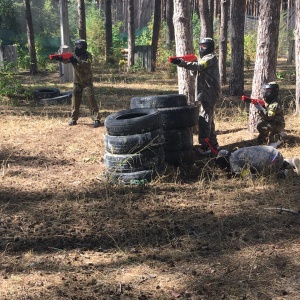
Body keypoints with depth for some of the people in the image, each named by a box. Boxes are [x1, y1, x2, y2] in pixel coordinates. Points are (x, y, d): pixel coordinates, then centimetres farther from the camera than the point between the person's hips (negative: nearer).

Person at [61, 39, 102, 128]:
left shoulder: (88, 55, -10)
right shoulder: (74, 56, 3)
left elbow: (87, 64, -28)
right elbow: (66, 60, -9)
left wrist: (76, 61, -39)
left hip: (87, 81, -4)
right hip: (77, 81, 4)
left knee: (91, 99, -11)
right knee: (75, 100, 5)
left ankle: (97, 119, -11)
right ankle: (74, 119, 15)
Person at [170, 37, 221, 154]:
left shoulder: (211, 58, -10)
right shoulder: (205, 58, 21)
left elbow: (199, 66, -27)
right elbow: (197, 72, 18)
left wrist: (181, 63, -36)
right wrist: (192, 68, -4)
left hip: (209, 94, -10)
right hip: (206, 94, 10)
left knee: (204, 120, -12)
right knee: (208, 119, 16)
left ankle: (204, 147, -11)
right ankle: (213, 144, 26)